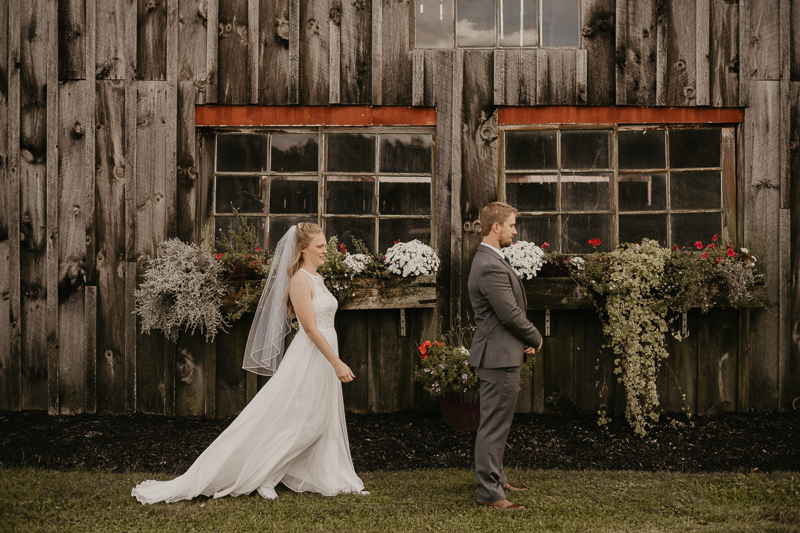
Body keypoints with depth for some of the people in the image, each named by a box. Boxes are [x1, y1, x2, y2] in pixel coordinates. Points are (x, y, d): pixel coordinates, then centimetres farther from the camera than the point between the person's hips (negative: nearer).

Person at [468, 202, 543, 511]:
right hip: (500, 356, -11)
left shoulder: (490, 260, 14)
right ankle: (489, 493, -1)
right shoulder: (491, 268, -22)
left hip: (501, 353, 11)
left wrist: (525, 341, 2)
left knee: (497, 423, 20)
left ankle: (495, 479, 32)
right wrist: (535, 339, -4)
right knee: (494, 425, -6)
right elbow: (511, 314, -22)